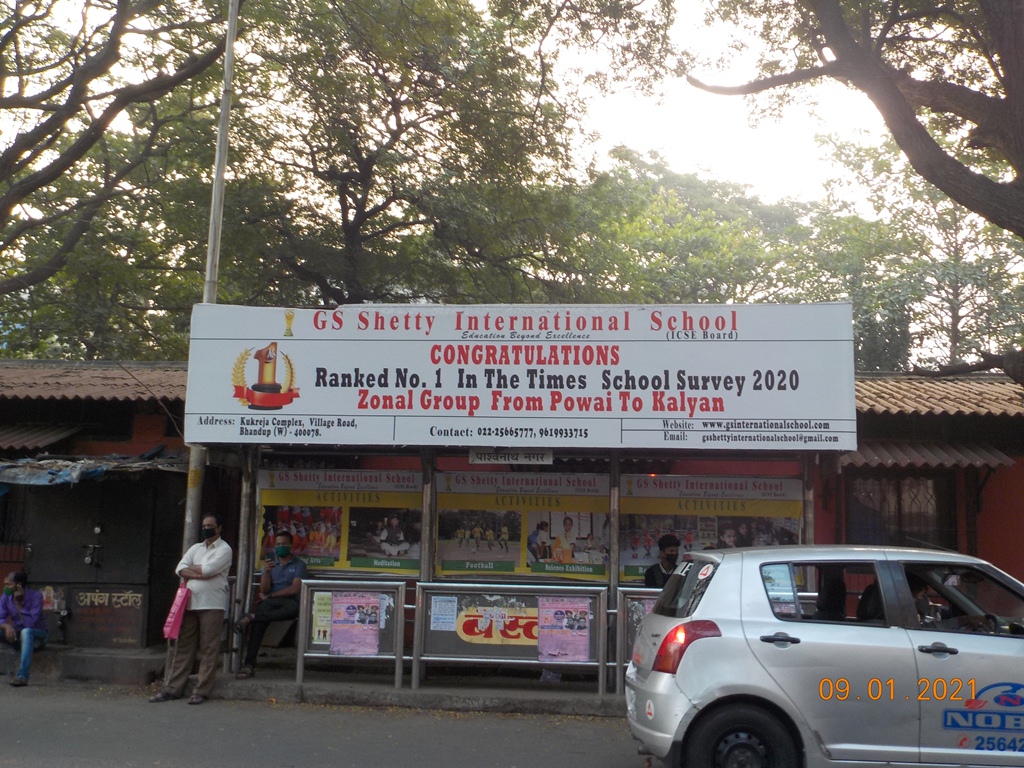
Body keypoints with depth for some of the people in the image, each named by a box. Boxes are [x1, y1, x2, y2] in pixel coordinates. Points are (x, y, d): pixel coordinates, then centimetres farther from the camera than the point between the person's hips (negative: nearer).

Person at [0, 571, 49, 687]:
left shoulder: (36, 596, -19)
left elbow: (30, 623, -28)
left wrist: (17, 603, -26)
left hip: (37, 635, -5)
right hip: (17, 635, 5)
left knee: (26, 632, -38)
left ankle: (23, 675, -42)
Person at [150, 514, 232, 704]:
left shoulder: (224, 549, 1)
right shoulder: (195, 548, 19)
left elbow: (208, 569, -14)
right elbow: (180, 569, 4)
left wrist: (191, 569, 3)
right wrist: (200, 574, -11)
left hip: (212, 605, -6)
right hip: (190, 603, 6)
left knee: (208, 650, -3)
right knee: (183, 647, 7)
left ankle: (201, 691, 0)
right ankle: (172, 688, 11)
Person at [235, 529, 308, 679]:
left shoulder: (298, 565, 10)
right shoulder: (270, 564, 21)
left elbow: (295, 589, -4)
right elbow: (264, 590, 8)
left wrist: (269, 596, -2)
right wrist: (267, 572, -10)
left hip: (288, 603, -2)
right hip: (269, 604, 2)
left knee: (294, 607, -42)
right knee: (259, 621, -35)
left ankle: (252, 617, -37)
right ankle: (249, 664, -39)